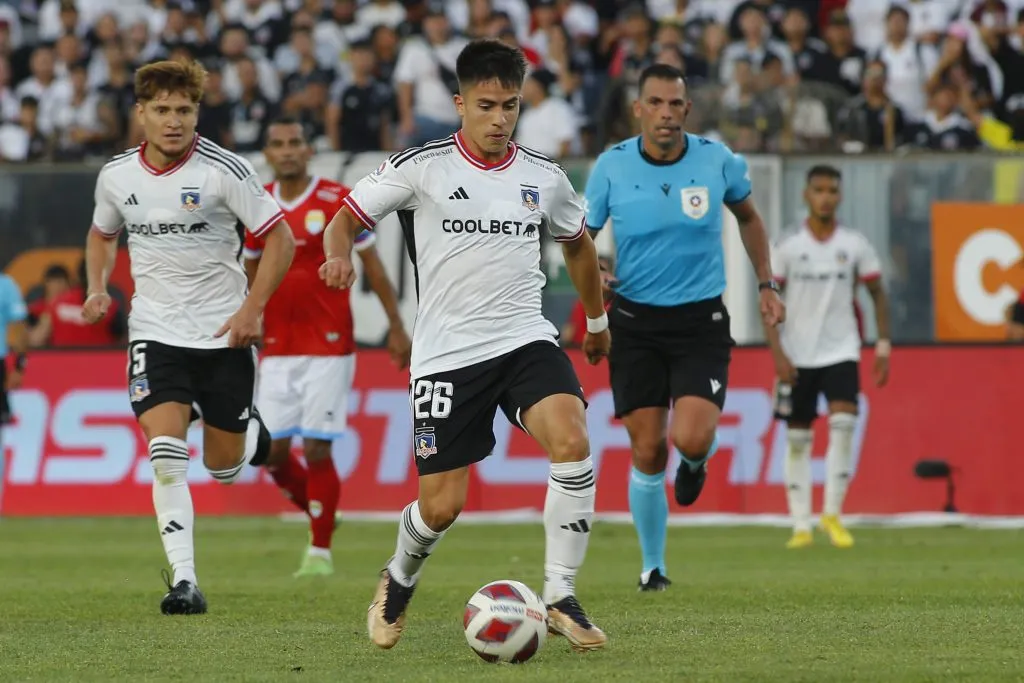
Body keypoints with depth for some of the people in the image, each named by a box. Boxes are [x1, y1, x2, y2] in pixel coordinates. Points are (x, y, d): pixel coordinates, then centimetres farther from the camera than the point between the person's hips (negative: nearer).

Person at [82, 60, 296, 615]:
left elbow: (279, 238, -7)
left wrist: (252, 308, -16)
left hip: (224, 334, -2)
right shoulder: (116, 176, 0)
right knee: (166, 456, -17)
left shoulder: (224, 171, -12)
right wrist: (97, 289, 2)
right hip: (155, 333, 2)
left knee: (224, 468, 7)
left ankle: (251, 434, 44)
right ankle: (184, 581, -15)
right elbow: (103, 234, 20)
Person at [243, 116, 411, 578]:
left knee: (316, 449, -7)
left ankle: (320, 549, 5)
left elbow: (372, 266, -1)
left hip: (328, 346, -4)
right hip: (278, 350, 4)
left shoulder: (337, 201, -6)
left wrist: (397, 329, -2)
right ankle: (318, 514, 25)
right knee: (273, 451, -1)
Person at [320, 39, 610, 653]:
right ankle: (400, 580, 35)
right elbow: (347, 217, 0)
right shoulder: (422, 168, -4)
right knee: (442, 506, -1)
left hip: (526, 340, 2)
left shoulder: (544, 177, 6)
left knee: (573, 442, -26)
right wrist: (340, 254, -22)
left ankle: (560, 597, -16)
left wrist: (597, 319, 34)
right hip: (447, 354, -2)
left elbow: (578, 243, 25)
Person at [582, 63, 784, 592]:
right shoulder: (612, 166, -6)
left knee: (691, 439, -20)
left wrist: (765, 284, 10)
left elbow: (748, 217, 15)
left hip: (702, 320, 0)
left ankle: (695, 463, 19)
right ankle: (652, 565, 19)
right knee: (647, 453, 0)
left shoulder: (717, 160, -4)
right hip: (636, 320, 0)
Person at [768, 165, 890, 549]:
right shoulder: (788, 248, -3)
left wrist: (883, 344, 1)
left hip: (841, 351, 0)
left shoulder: (855, 246, 1)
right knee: (797, 438, 2)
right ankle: (800, 525, 9)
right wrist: (778, 355, -10)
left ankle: (833, 513, -8)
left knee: (843, 423, -19)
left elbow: (877, 293, 10)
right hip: (797, 356, 0)